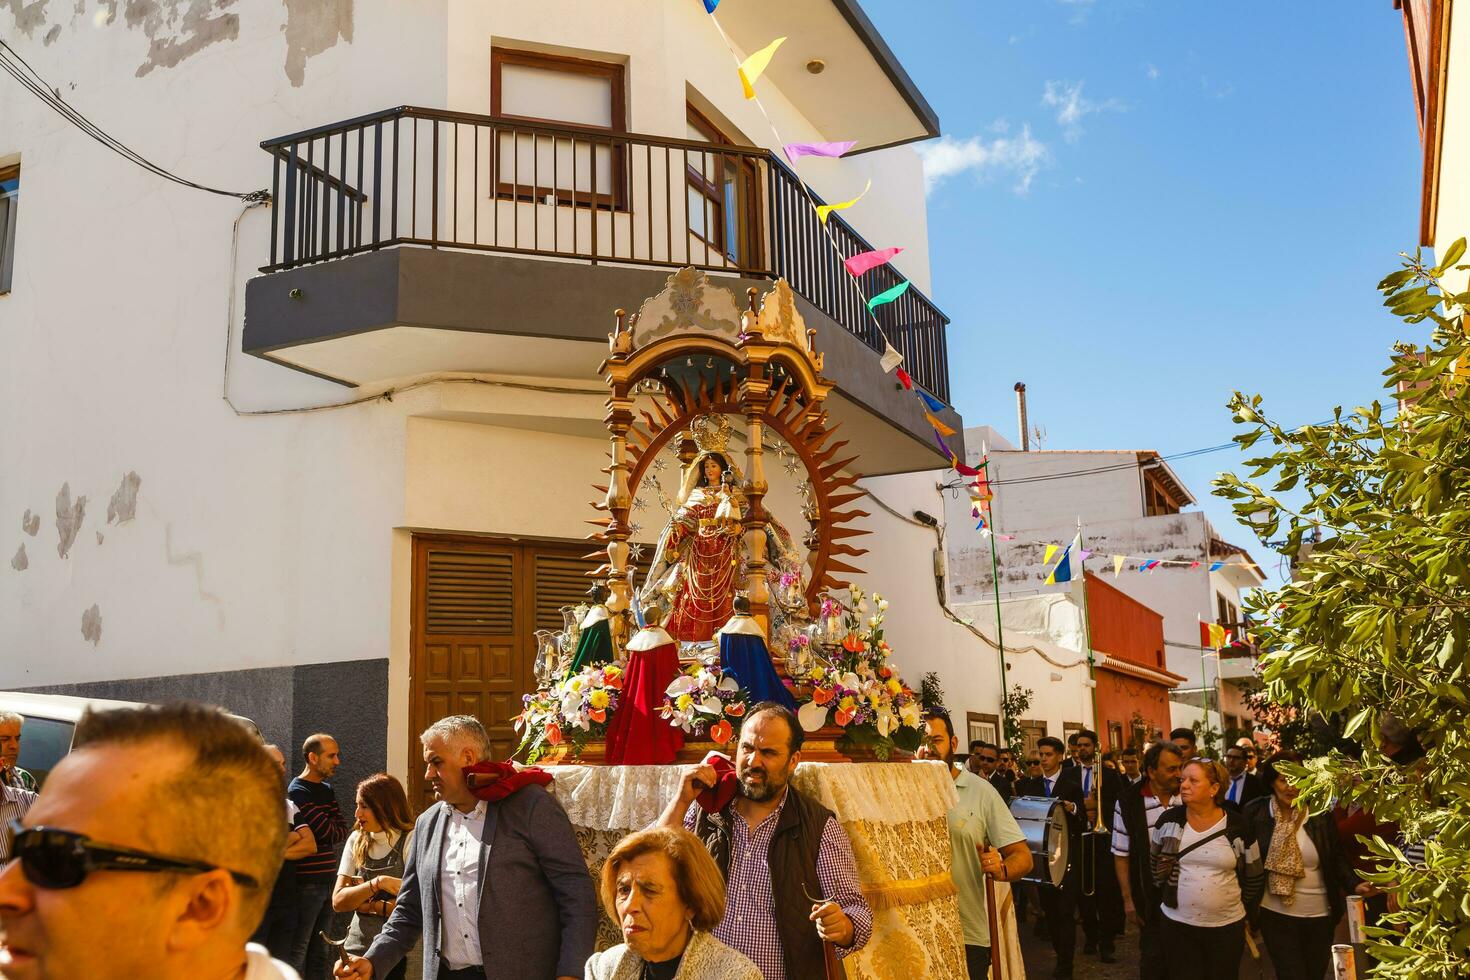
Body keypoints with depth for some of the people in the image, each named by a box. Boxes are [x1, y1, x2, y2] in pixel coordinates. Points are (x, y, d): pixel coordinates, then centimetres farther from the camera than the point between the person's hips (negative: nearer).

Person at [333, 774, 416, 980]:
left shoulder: (410, 841, -11)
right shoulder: (356, 841, 3)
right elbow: (338, 901, -4)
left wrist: (370, 905, -9)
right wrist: (377, 883, -19)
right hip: (355, 947, 4)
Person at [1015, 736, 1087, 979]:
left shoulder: (1072, 787, -1)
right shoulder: (1028, 785, 7)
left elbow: (1083, 823, -6)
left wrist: (1073, 809, -25)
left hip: (1067, 856, -3)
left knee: (1065, 910, -5)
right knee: (1048, 908, 8)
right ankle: (1061, 953, 22)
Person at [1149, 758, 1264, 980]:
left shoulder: (1238, 826, -7)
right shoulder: (1169, 820, -4)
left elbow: (1255, 877, 5)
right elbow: (1155, 863, 11)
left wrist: (1246, 914, 10)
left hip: (1227, 927, 0)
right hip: (1177, 925, 1)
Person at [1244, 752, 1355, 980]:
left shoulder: (1320, 813, -4)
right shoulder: (1256, 812, -5)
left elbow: (1337, 858, 1)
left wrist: (1355, 885, -16)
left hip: (1319, 913, 2)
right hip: (1276, 912, -1)